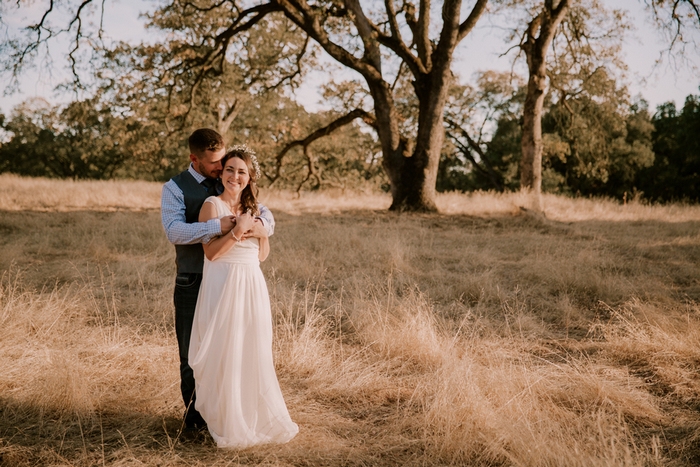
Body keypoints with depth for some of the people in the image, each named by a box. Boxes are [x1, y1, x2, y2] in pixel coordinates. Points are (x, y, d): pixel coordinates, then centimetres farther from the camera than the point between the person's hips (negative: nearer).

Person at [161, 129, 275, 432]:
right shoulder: (175, 188, -4)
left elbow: (267, 218, 5)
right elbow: (174, 231, -21)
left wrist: (260, 222, -20)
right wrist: (218, 227, -33)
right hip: (193, 284, -3)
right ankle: (194, 413, 23)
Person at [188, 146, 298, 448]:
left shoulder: (253, 207, 14)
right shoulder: (212, 205, -4)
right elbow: (211, 252, -14)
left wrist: (262, 233, -1)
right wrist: (238, 230, -19)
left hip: (253, 287, 6)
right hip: (223, 286, -6)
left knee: (255, 355, 10)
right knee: (225, 356, 0)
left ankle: (255, 419, 24)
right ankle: (228, 425, 12)